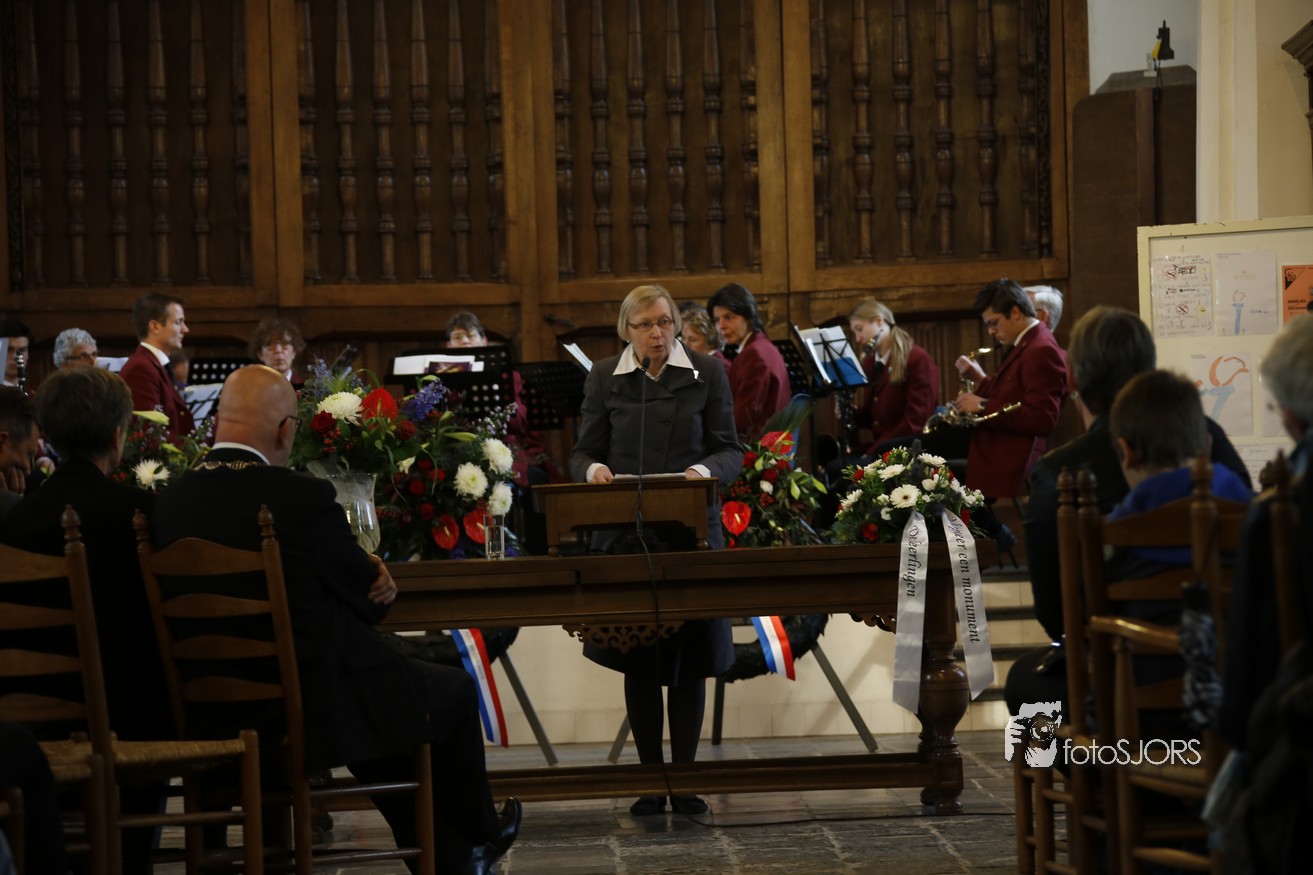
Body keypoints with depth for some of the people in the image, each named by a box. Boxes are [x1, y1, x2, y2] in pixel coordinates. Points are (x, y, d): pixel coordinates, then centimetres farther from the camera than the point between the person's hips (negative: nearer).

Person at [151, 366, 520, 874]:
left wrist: (366, 579, 3)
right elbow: (369, 600, -8)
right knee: (454, 690, 23)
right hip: (320, 710, -6)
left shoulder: (170, 502, -3)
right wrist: (374, 583, 15)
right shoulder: (303, 498, -21)